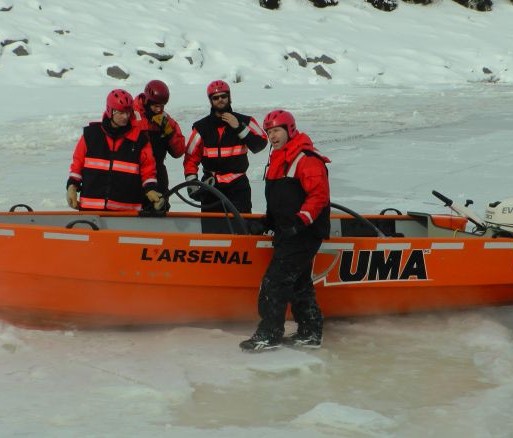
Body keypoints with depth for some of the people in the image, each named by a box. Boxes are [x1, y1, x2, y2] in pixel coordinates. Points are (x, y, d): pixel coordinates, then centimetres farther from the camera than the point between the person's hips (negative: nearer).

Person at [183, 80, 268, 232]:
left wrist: (239, 127, -15)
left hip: (238, 186, -1)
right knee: (209, 225, 1)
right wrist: (192, 183, -4)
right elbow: (191, 158, 7)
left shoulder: (244, 122, 4)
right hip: (211, 186, 1)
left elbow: (260, 144, -9)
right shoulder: (202, 127, 6)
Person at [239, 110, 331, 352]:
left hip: (304, 233, -10)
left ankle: (269, 334, -7)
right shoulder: (278, 161, 17)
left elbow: (319, 195, -22)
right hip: (288, 233, 10)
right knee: (299, 282, 14)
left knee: (275, 281, -11)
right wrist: (267, 222, 17)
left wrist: (300, 222, -25)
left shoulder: (306, 159, -15)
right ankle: (310, 332, 21)